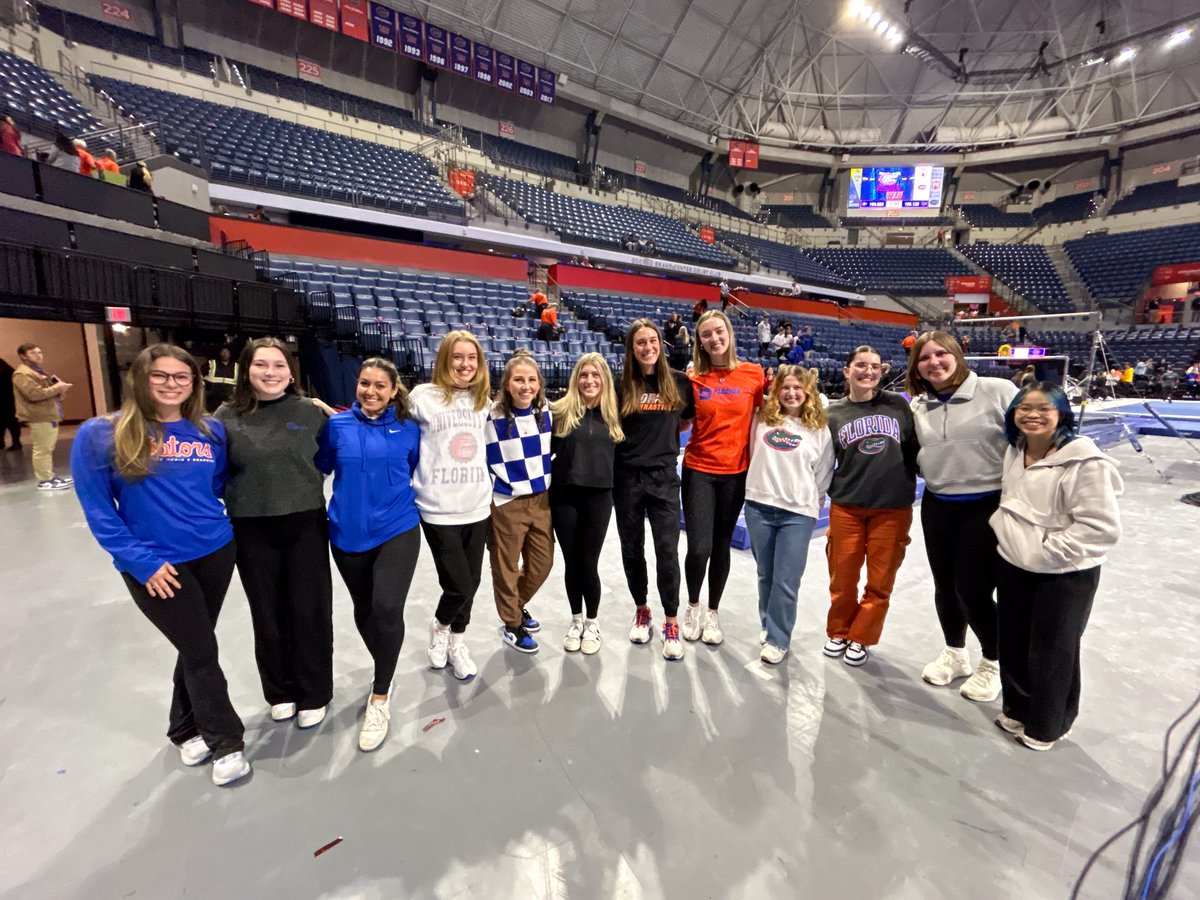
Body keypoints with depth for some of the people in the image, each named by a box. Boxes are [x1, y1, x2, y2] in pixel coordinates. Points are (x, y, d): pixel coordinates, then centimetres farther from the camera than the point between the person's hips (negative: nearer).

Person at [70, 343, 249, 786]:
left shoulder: (211, 431, 1)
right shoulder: (100, 434, -8)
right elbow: (97, 509, -8)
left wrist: (214, 523, -1)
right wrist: (141, 561, -13)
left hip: (216, 553, 3)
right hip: (154, 565, -3)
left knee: (195, 647, 17)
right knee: (201, 651, 2)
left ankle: (187, 729, 40)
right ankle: (226, 742, 22)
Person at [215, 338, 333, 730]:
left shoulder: (310, 411, -4)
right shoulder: (227, 416, -1)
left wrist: (304, 490, 2)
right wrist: (235, 498, 2)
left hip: (306, 525, -1)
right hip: (252, 531, 2)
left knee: (309, 611, 7)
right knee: (268, 614, 14)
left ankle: (313, 694, 28)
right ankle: (280, 691, 37)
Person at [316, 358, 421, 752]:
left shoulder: (407, 430, -1)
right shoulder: (337, 425, -1)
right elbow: (320, 467, 12)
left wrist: (399, 495, 0)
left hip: (397, 531, -2)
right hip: (348, 534, 2)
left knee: (387, 609, -15)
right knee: (364, 610, 17)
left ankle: (380, 697, 8)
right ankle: (385, 673, 44)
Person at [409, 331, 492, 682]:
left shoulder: (484, 401, 7)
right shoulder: (423, 396, -6)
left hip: (478, 507, 4)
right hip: (439, 510, -4)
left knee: (471, 582, 13)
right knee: (458, 585, -2)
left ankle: (457, 640, 39)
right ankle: (440, 627, 33)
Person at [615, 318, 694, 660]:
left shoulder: (679, 382, 2)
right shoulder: (621, 385, 0)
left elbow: (689, 420, 16)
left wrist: (664, 433, 6)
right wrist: (641, 438, 0)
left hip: (663, 477, 0)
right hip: (627, 478, 1)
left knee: (667, 550, -1)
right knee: (632, 548, 12)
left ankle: (671, 623, 15)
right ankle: (641, 610, 31)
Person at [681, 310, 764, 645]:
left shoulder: (754, 374, -2)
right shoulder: (694, 379, -3)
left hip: (736, 472, 1)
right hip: (699, 470, -1)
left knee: (721, 546, 12)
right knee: (699, 547, -5)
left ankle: (713, 612, 33)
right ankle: (693, 606, 26)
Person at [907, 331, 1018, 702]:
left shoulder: (998, 391, -11)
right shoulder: (918, 407, 5)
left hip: (989, 506, -4)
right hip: (937, 507, 5)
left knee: (972, 589, 1)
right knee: (945, 586, 15)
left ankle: (993, 663, 29)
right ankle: (954, 654, 38)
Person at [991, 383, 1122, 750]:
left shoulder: (1083, 461, -21)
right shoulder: (1014, 451, 0)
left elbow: (1101, 527, -21)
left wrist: (1047, 550, -21)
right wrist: (1003, 530, 5)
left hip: (1064, 575, -6)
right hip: (1013, 565, 6)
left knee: (1051, 651, 12)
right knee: (1013, 643, 19)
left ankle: (1046, 726, 34)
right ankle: (1017, 709, 41)